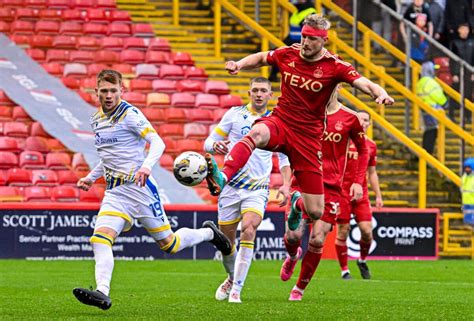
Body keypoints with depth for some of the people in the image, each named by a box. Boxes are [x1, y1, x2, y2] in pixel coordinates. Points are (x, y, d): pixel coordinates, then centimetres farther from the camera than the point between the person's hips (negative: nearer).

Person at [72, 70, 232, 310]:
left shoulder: (129, 114, -10)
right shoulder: (96, 120, 13)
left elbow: (157, 142, -20)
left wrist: (147, 165, -37)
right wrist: (91, 177, 23)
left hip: (139, 187, -6)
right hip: (114, 192, 6)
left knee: (168, 244, 4)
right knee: (100, 239, -19)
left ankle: (209, 233, 31)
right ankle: (102, 293, -29)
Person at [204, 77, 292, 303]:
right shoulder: (235, 114, 4)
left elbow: (284, 157, 16)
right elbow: (209, 142, 5)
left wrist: (286, 185, 1)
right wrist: (216, 146, -19)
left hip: (258, 189, -1)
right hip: (231, 185, 1)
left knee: (248, 230, -23)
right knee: (227, 240, 5)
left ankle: (236, 290, -21)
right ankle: (232, 278, 36)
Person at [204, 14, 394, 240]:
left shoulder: (334, 66, -8)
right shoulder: (288, 54, 1)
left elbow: (363, 83, -20)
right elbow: (260, 58, 21)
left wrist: (380, 93, -42)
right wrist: (239, 65, 2)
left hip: (308, 136, -1)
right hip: (279, 122, 1)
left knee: (316, 213, -1)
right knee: (256, 134, -39)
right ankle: (222, 178, -57)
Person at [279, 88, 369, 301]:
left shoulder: (349, 118, 1)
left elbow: (363, 150, 14)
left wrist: (358, 181, 4)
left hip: (331, 187, 0)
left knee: (317, 240, -6)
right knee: (293, 235, -10)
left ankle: (300, 289, 11)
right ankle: (292, 256, 29)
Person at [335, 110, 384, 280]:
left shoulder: (371, 145, 11)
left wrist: (378, 196, 14)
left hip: (362, 194, 4)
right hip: (343, 192, -4)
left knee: (367, 231, -6)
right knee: (343, 231, -2)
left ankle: (362, 260, 21)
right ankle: (344, 270, 7)